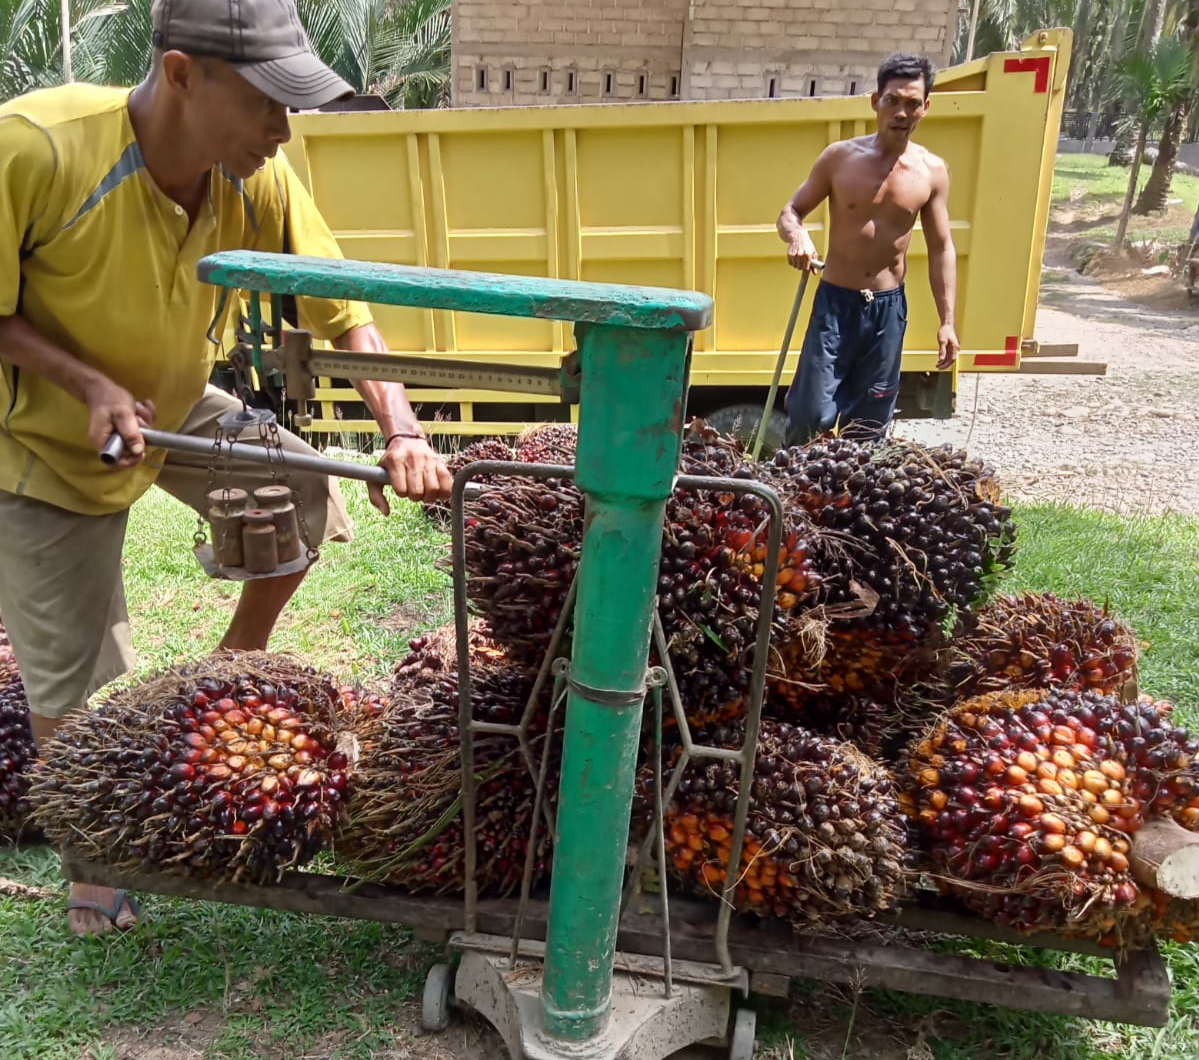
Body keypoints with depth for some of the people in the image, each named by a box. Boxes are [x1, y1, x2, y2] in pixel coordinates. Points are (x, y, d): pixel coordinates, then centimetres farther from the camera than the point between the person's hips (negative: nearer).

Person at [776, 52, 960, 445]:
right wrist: (797, 236, -24)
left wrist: (947, 321, 0)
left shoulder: (932, 171, 0)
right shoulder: (840, 157, -4)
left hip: (889, 308, 2)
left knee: (869, 423, 9)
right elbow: (790, 212, 2)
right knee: (812, 412, -8)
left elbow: (941, 249, 5)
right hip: (836, 301, -2)